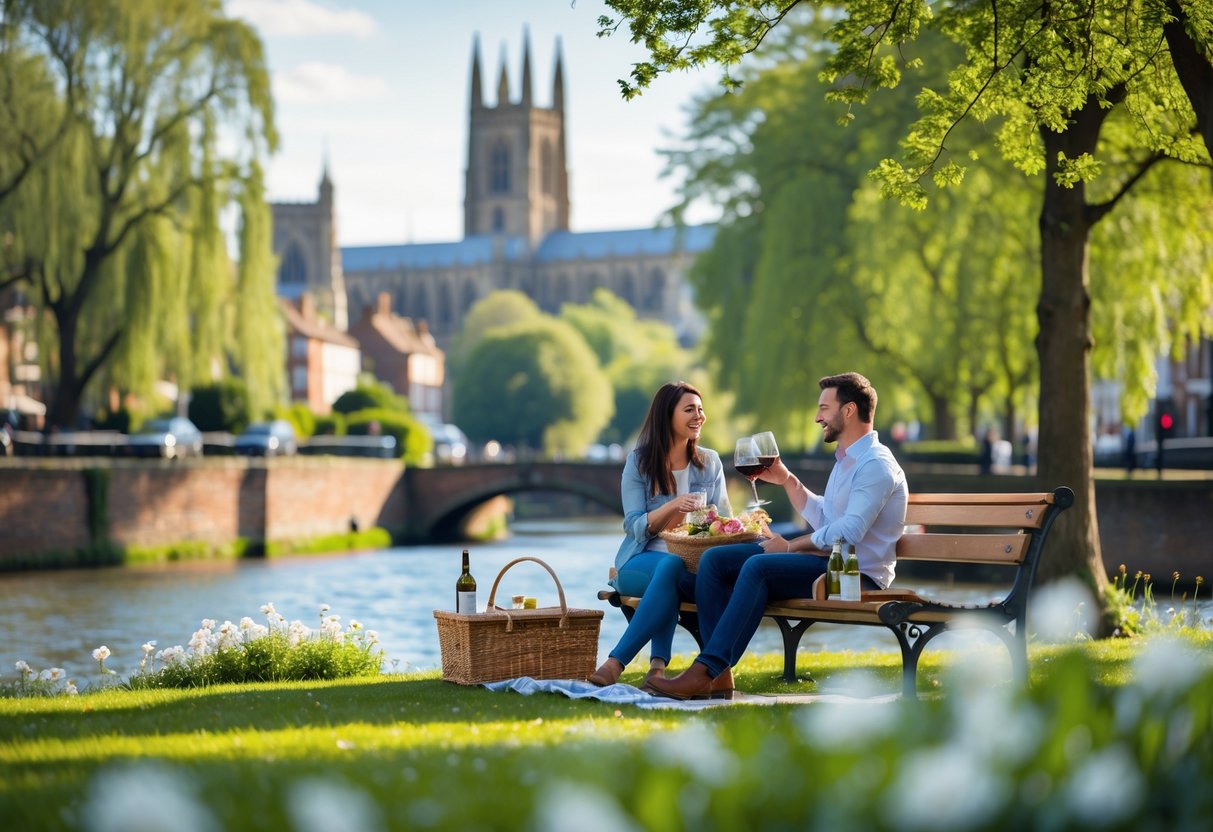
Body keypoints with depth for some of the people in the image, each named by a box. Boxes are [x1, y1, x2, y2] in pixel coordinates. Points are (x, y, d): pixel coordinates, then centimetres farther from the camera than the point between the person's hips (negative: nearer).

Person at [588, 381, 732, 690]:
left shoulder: (710, 462, 14)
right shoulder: (639, 462, 5)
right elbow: (635, 526, -3)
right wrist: (673, 506, -20)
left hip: (694, 561, 1)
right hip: (642, 561, -1)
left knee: (670, 570, -37)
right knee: (671, 566, -38)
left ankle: (616, 662, -40)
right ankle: (658, 664, -44)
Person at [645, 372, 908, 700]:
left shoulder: (876, 464, -12)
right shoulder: (846, 460, 22)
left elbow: (848, 531, -23)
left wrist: (790, 546, -14)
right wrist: (787, 480, 20)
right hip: (831, 561, 10)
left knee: (758, 568, -33)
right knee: (713, 560, -3)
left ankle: (704, 672, -34)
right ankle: (719, 671, -14)